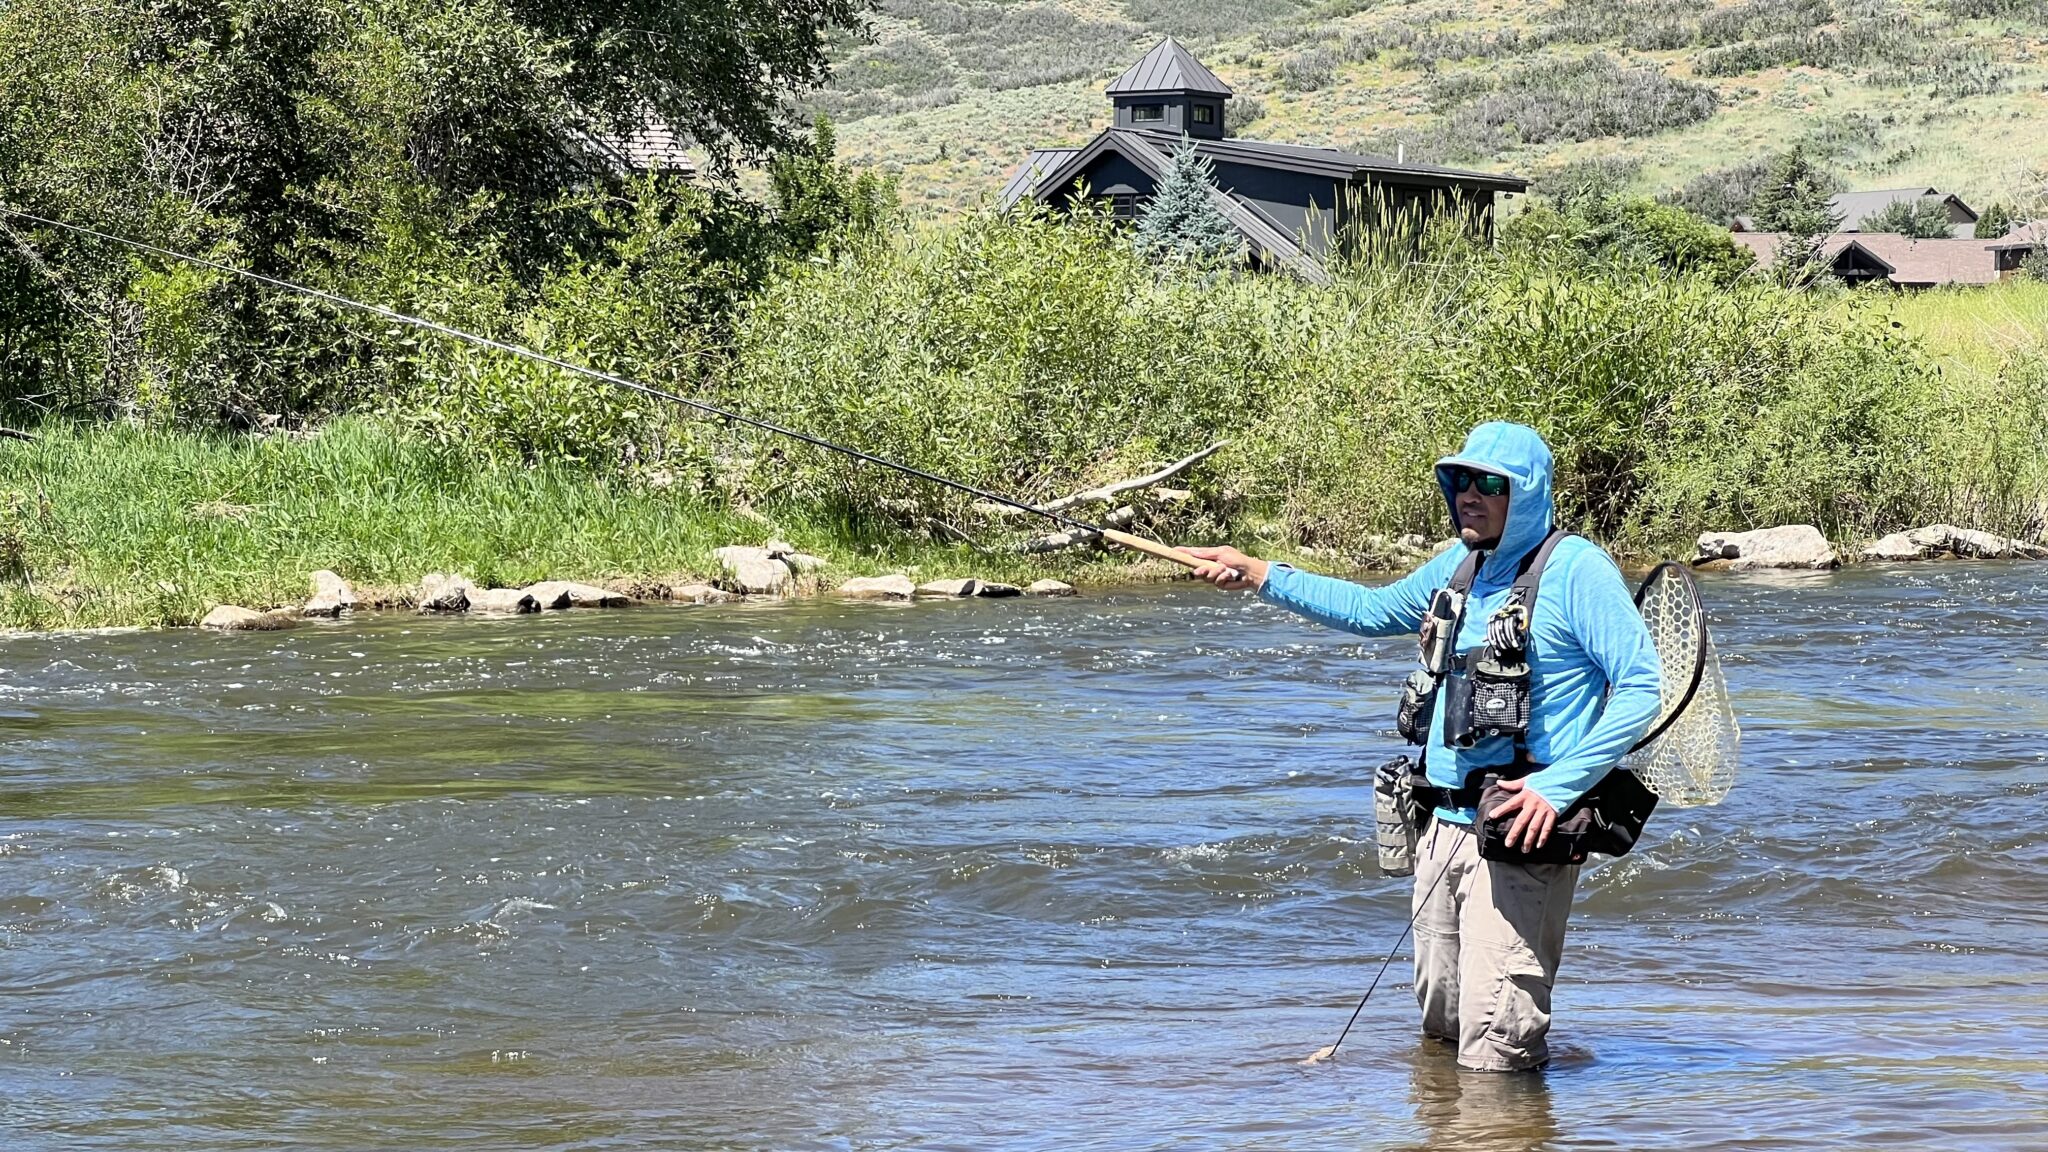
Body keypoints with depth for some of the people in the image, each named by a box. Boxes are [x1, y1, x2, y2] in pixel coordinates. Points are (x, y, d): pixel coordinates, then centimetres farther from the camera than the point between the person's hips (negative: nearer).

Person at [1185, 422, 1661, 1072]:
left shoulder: (1576, 571, -9)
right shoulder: (1462, 566, 15)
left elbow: (1642, 686, -14)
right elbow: (1373, 610, 31)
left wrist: (1559, 785, -20)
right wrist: (1259, 577, 24)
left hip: (1519, 832, -8)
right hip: (1443, 825, 8)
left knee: (1494, 1049, -9)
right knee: (1440, 1024, 16)